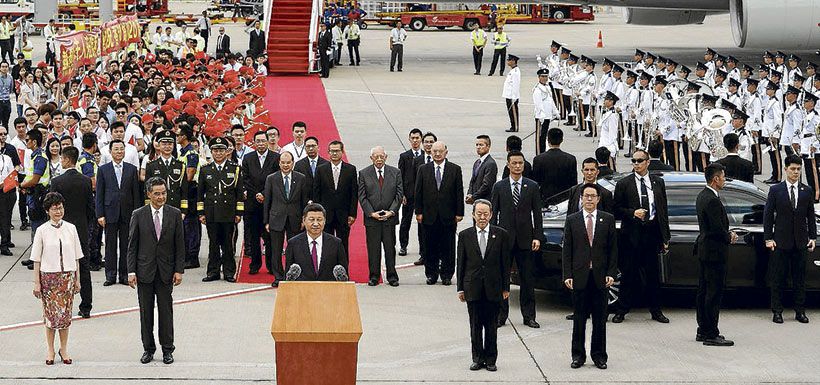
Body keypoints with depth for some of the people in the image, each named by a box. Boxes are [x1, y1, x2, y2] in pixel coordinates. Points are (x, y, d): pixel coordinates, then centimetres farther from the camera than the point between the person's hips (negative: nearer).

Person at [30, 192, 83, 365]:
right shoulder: (42, 231, -4)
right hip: (49, 276, -2)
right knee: (51, 314, 2)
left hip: (67, 276, 2)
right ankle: (50, 350, 13)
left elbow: (76, 257, 8)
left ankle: (64, 349, 17)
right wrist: (37, 282, -2)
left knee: (65, 314, 4)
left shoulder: (71, 229, 2)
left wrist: (77, 279, 7)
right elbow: (37, 259, 0)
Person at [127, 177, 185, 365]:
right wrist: (131, 271, -6)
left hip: (166, 271, 0)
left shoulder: (174, 214, 1)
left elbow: (180, 245, 3)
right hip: (144, 270, 0)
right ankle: (148, 348, 15)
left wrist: (179, 270, -3)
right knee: (146, 312, 6)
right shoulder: (138, 215, -1)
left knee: (166, 311, 4)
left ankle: (167, 350, 12)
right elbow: (132, 245, 0)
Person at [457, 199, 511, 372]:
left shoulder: (501, 235, 1)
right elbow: (461, 264, 6)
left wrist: (506, 287, 1)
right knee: (475, 325, 6)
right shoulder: (465, 235, 3)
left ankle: (491, 359, 14)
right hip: (472, 288, 1)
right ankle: (477, 359, 15)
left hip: (493, 288, -1)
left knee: (491, 326, 5)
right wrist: (460, 288, 2)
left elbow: (506, 263, 3)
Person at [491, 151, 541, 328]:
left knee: (527, 279, 4)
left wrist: (537, 237, -3)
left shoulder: (532, 186, 4)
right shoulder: (499, 187, 4)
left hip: (525, 239, 0)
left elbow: (537, 213, 4)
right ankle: (501, 315, 10)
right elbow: (493, 213, 5)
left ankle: (529, 315, 11)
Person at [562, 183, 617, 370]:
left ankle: (599, 356, 14)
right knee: (579, 318, 4)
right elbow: (566, 250, 3)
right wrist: (567, 275, -5)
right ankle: (578, 355, 12)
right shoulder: (572, 220, 5)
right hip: (579, 276, 0)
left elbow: (613, 248, 5)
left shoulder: (608, 219, 6)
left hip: (600, 276, 0)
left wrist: (611, 273, -4)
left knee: (600, 319, 5)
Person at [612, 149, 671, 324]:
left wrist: (665, 237, 6)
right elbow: (617, 210, 2)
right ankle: (622, 310, 9)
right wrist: (632, 213, -16)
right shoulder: (623, 184, 3)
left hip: (652, 232, 2)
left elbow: (663, 210, 11)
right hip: (632, 234, -2)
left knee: (653, 273, 7)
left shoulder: (658, 182, 10)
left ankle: (655, 310, 16)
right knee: (629, 273, 1)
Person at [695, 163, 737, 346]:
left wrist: (728, 233, 4)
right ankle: (711, 335, -2)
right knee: (714, 292, -5)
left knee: (704, 291, 15)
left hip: (704, 249, 11)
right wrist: (729, 237, -3)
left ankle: (703, 331, 23)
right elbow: (718, 229, -23)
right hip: (715, 251, -11)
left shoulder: (703, 196, 11)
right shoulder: (712, 200, -22)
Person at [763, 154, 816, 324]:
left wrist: (812, 237, 4)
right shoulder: (775, 190, 1)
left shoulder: (807, 191, 8)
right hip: (781, 241, -2)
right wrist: (768, 238, -6)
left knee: (800, 278, 6)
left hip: (800, 242, 2)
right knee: (778, 278, 1)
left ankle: (800, 311, 12)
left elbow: (811, 216, 11)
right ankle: (777, 311, 7)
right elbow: (768, 215, 0)